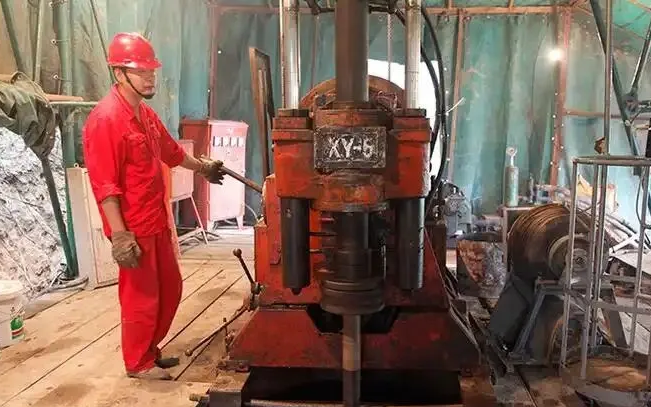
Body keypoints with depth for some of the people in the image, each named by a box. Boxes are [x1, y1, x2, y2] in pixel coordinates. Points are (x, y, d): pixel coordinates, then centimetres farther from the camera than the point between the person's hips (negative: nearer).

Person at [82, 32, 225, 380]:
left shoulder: (146, 114, 11)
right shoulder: (105, 119, -18)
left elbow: (171, 151, 28)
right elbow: (104, 185, -22)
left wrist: (202, 168, 40)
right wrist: (119, 236, -25)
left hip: (157, 221, 9)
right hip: (133, 229, -9)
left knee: (170, 289, 18)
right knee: (141, 297, 4)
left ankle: (150, 350, 35)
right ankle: (138, 363, 24)